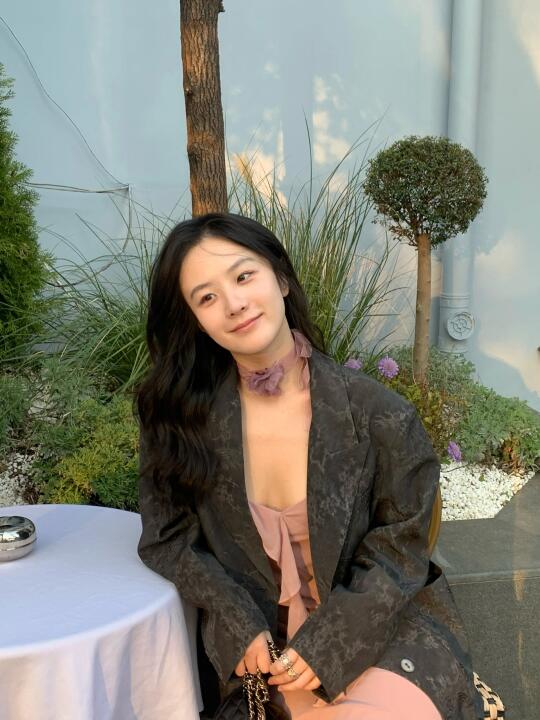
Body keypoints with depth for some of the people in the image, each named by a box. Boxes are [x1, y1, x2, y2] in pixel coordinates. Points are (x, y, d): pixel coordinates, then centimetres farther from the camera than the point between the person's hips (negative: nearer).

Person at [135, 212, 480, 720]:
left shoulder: (376, 413, -15)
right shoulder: (181, 416, -9)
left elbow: (400, 540, -5)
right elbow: (167, 540, 0)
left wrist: (328, 642, -13)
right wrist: (242, 626, -12)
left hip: (379, 623, 0)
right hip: (264, 638, 0)